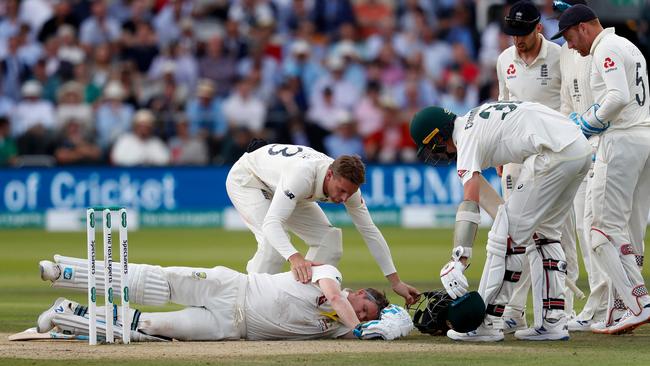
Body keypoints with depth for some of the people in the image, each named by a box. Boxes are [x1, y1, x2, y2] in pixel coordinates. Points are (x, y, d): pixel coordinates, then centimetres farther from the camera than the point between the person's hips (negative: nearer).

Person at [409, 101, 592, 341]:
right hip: (582, 148, 10)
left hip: (555, 153, -10)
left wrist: (459, 261, -23)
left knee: (507, 233, -2)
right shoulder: (477, 117, 22)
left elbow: (470, 202, -16)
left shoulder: (468, 138, -5)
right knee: (544, 232, 20)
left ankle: (484, 323, -1)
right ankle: (552, 321, 16)